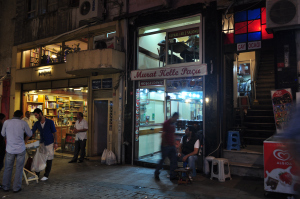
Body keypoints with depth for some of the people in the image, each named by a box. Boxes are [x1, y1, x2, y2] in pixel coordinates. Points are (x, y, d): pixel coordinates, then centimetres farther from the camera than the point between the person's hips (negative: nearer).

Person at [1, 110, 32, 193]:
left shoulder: (6, 122, -4)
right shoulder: (23, 123, -8)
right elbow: (30, 134, 4)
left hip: (10, 149, 2)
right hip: (21, 149, -1)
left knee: (8, 168, 16)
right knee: (19, 169, 9)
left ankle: (6, 187, 25)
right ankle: (16, 188, 15)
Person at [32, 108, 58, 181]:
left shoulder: (50, 122, -11)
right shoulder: (37, 123, 0)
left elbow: (54, 133, -7)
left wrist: (55, 143, -10)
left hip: (49, 143, -4)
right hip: (41, 143, 4)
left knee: (49, 159, 4)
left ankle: (46, 175, 15)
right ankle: (36, 174, 21)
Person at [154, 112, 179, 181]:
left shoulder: (173, 123, 12)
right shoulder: (166, 123, -13)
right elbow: (163, 135, -16)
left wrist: (174, 143, 13)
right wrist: (165, 144, -14)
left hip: (172, 145, 7)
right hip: (166, 146, -7)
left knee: (173, 161, 6)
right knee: (162, 159, 5)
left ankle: (172, 176, 15)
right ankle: (156, 173, 23)